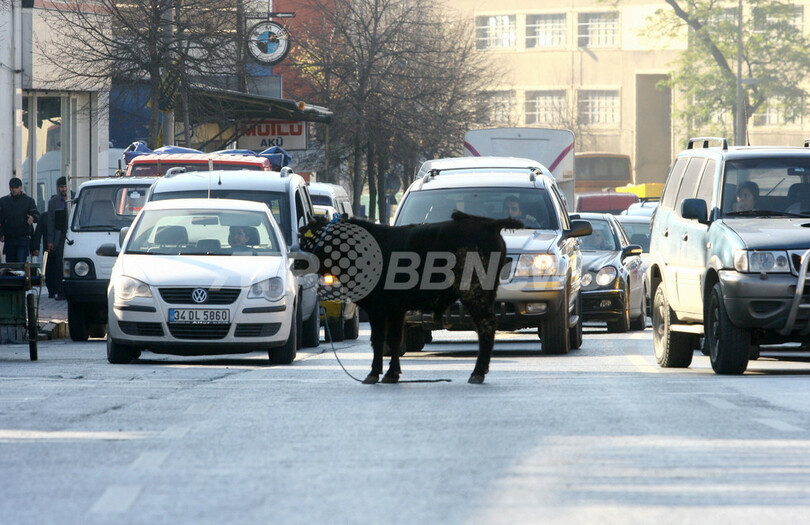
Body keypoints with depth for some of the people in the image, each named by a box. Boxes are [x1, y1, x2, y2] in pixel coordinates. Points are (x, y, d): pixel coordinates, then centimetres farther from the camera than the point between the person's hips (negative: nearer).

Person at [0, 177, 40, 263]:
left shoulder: (28, 201, 6)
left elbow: (37, 216, -1)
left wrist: (33, 218, -26)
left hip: (24, 239, -3)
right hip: (9, 239, 3)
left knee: (21, 262, -15)